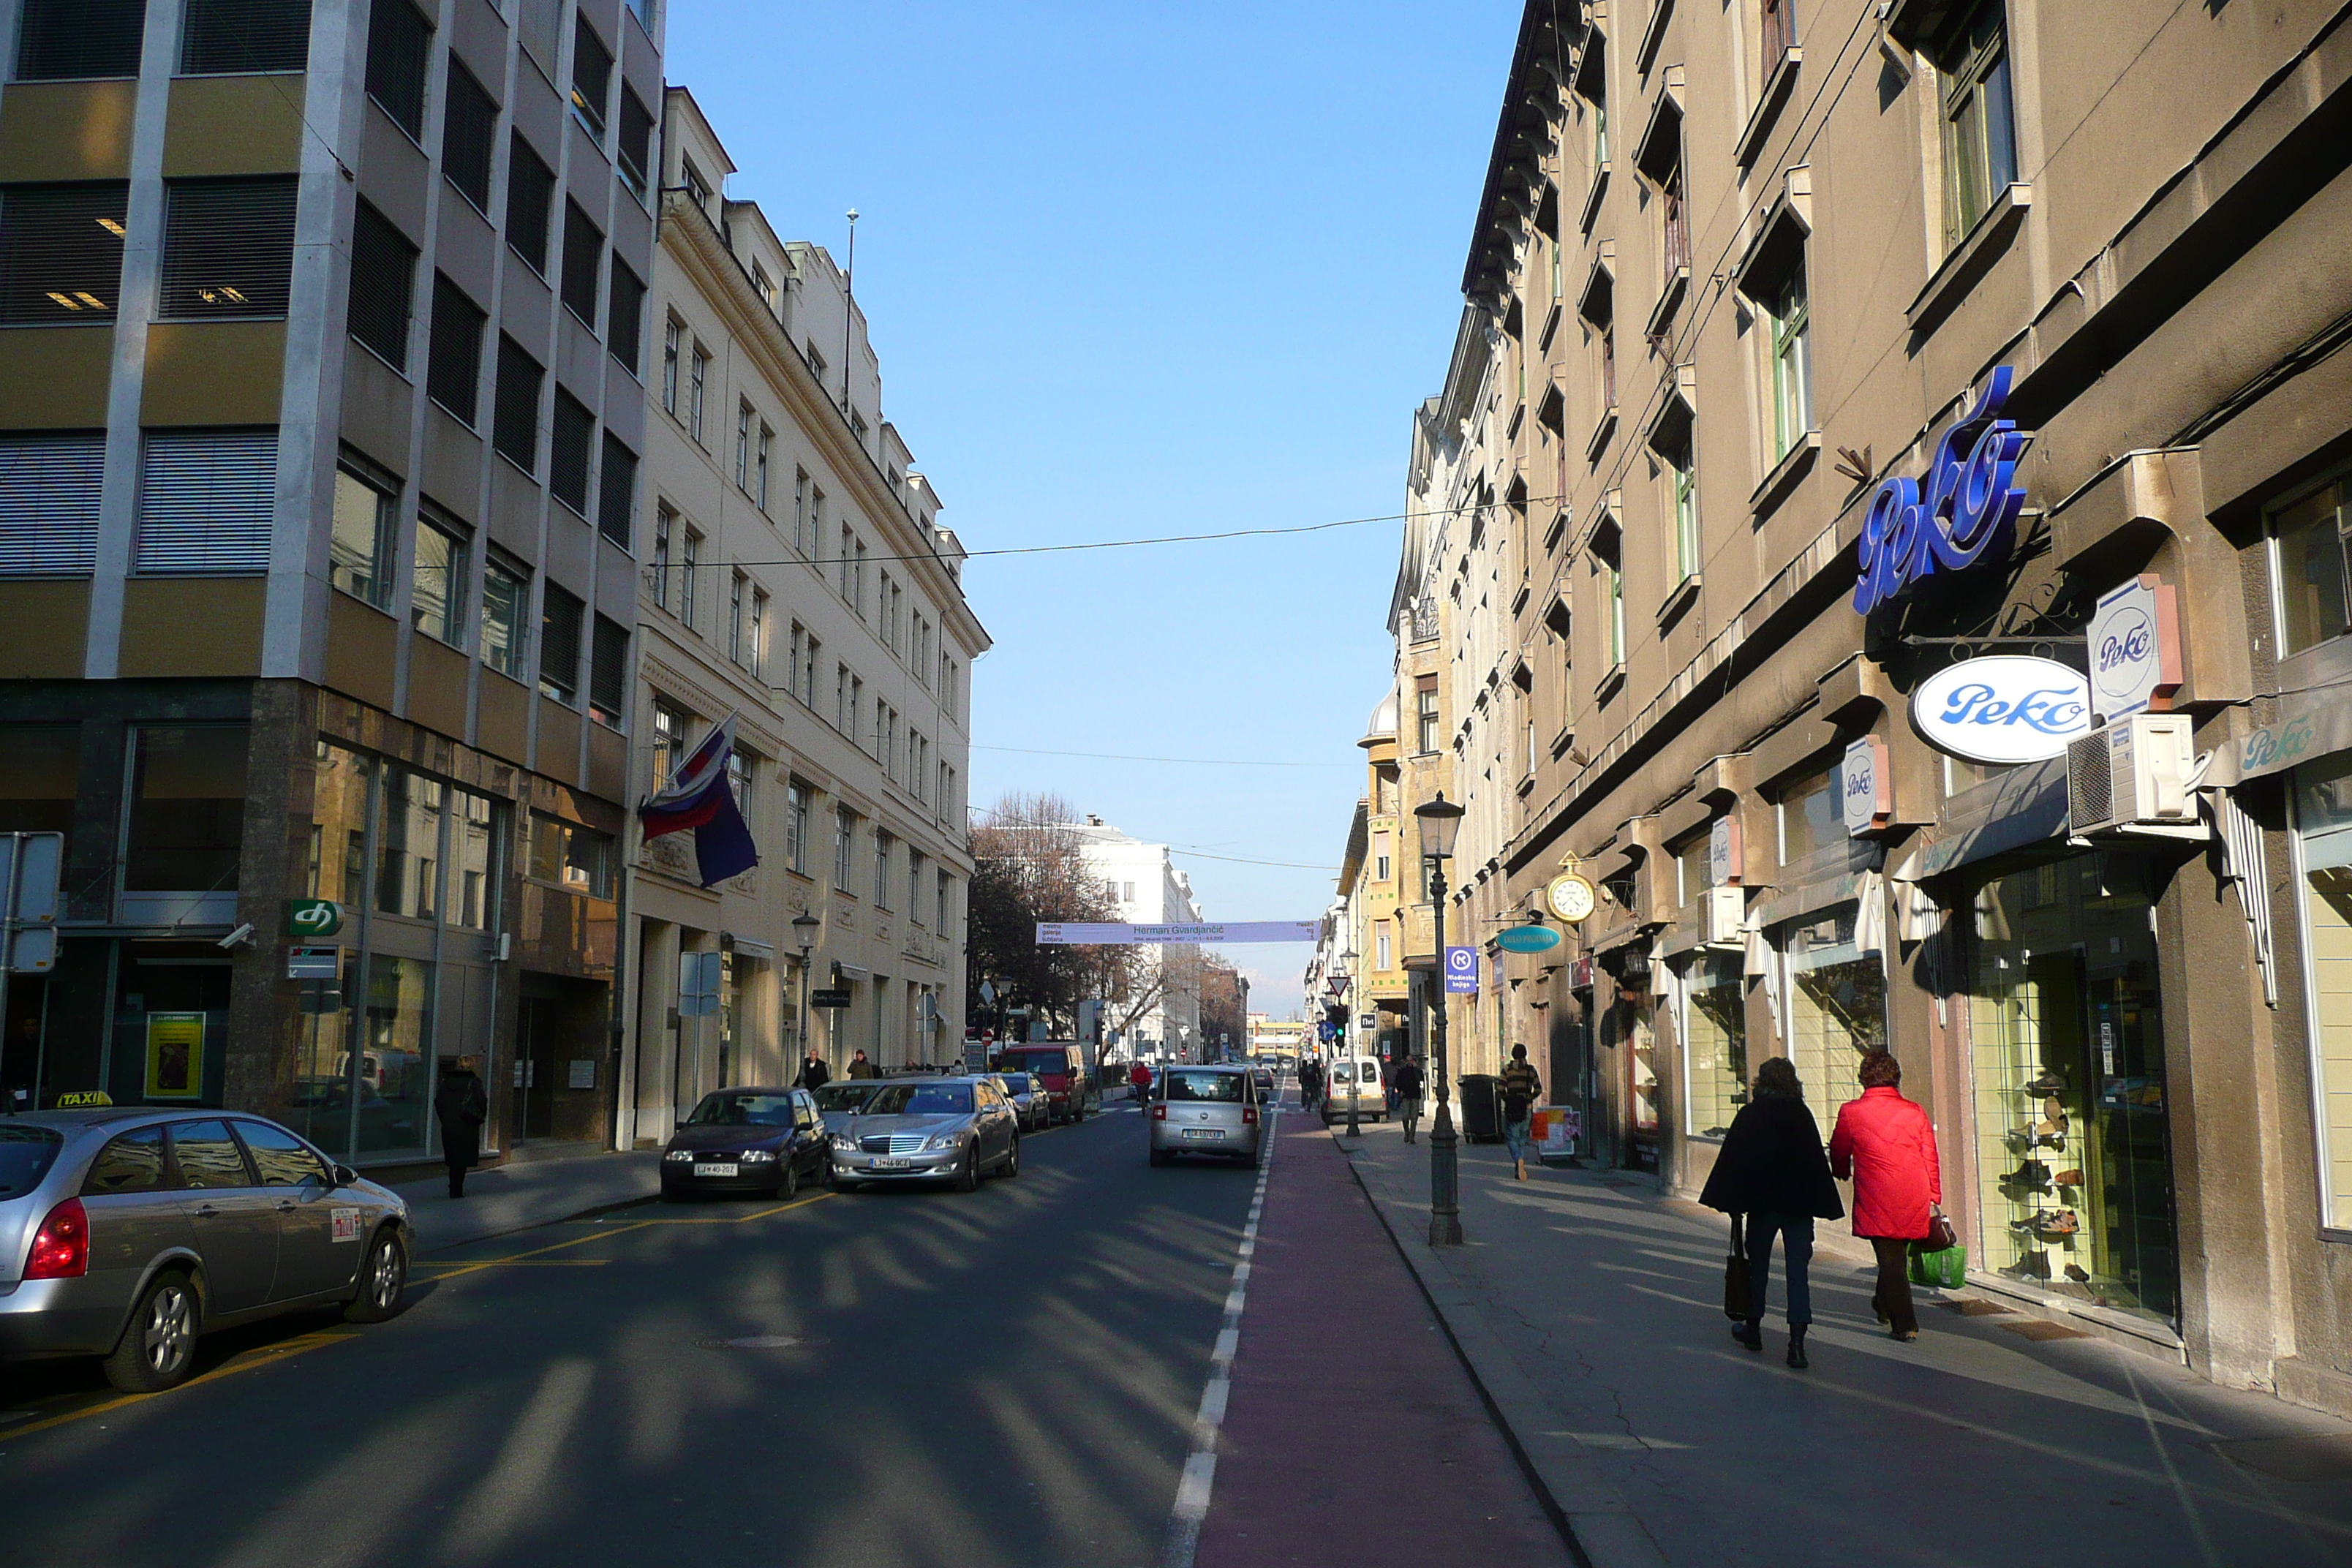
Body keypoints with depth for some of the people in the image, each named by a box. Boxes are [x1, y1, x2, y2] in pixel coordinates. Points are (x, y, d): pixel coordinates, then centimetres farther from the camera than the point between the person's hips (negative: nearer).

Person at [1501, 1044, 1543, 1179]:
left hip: (1511, 1108, -2)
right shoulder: (1531, 1070, 4)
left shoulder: (1507, 1070, -1)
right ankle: (1519, 1169, 9)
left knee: (1512, 1138, 3)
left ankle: (1519, 1159, -25)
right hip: (1527, 1108, 2)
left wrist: (1506, 1099, 9)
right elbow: (1538, 1089, 2)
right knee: (1524, 1138, 12)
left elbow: (1501, 1089, -8)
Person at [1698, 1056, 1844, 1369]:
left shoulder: (1749, 1115, -4)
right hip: (1799, 1204, 1)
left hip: (1761, 1203, -1)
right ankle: (1797, 1343, -8)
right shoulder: (1802, 1115, 1)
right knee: (1798, 1271, 0)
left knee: (1758, 1265, 15)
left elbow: (1731, 1160, -4)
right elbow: (1818, 1161, 2)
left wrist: (1731, 1201, 3)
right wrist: (1823, 1204, 8)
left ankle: (1753, 1328, 27)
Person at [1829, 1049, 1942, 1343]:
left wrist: (1843, 1174, 31)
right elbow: (1931, 1159, 4)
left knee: (1889, 1259, 3)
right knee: (1898, 1256, 20)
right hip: (1914, 1200, 3)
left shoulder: (1851, 1112, -5)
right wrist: (1934, 1199, 13)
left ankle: (1905, 1323, 0)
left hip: (1876, 1201, -3)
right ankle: (1885, 1306, 38)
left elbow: (1838, 1154, 10)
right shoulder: (1915, 1112, 0)